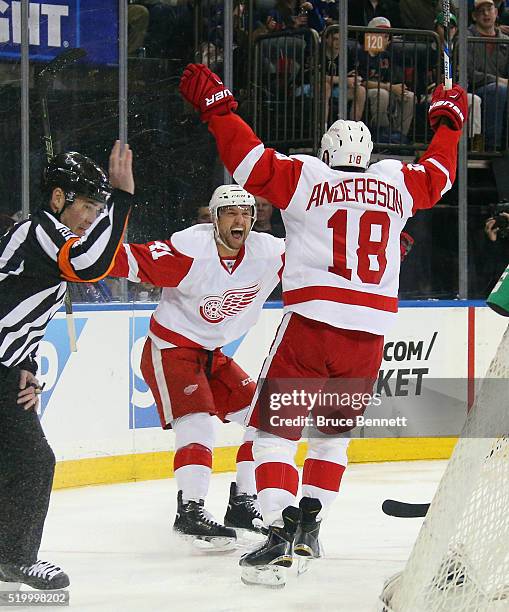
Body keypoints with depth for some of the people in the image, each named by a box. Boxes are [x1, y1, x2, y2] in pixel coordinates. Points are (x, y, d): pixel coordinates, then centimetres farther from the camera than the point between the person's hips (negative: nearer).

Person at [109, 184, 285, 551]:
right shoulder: (189, 250, -24)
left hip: (212, 355, 7)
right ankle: (190, 512, -19)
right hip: (169, 350, -7)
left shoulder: (267, 253, -7)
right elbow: (131, 260, -30)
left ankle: (243, 505, 10)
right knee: (197, 422, -22)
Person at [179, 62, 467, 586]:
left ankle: (280, 532, -17)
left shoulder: (307, 180, 1)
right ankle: (309, 523, 20)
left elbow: (252, 162, -7)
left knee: (276, 430, -2)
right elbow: (438, 173, 31)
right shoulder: (395, 185, 13)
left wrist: (216, 105, 0)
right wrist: (448, 120, 47)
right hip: (369, 334, 4)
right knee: (333, 431, 23)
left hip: (311, 326, -4)